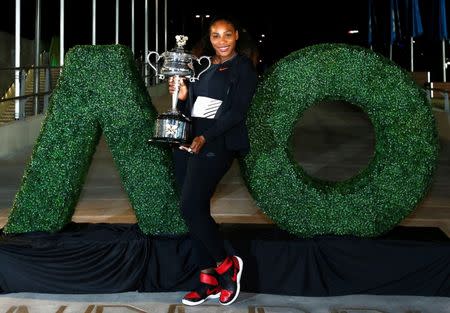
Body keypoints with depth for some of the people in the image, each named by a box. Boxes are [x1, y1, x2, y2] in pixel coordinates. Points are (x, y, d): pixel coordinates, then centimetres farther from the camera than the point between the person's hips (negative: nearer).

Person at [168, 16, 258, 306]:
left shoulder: (244, 67, -1)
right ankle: (208, 279, 12)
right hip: (188, 141, 7)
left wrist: (205, 137, -18)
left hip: (217, 143, -7)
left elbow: (238, 111, -10)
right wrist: (182, 96, -1)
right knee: (196, 210, 4)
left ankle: (226, 263, 4)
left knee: (191, 206, -16)